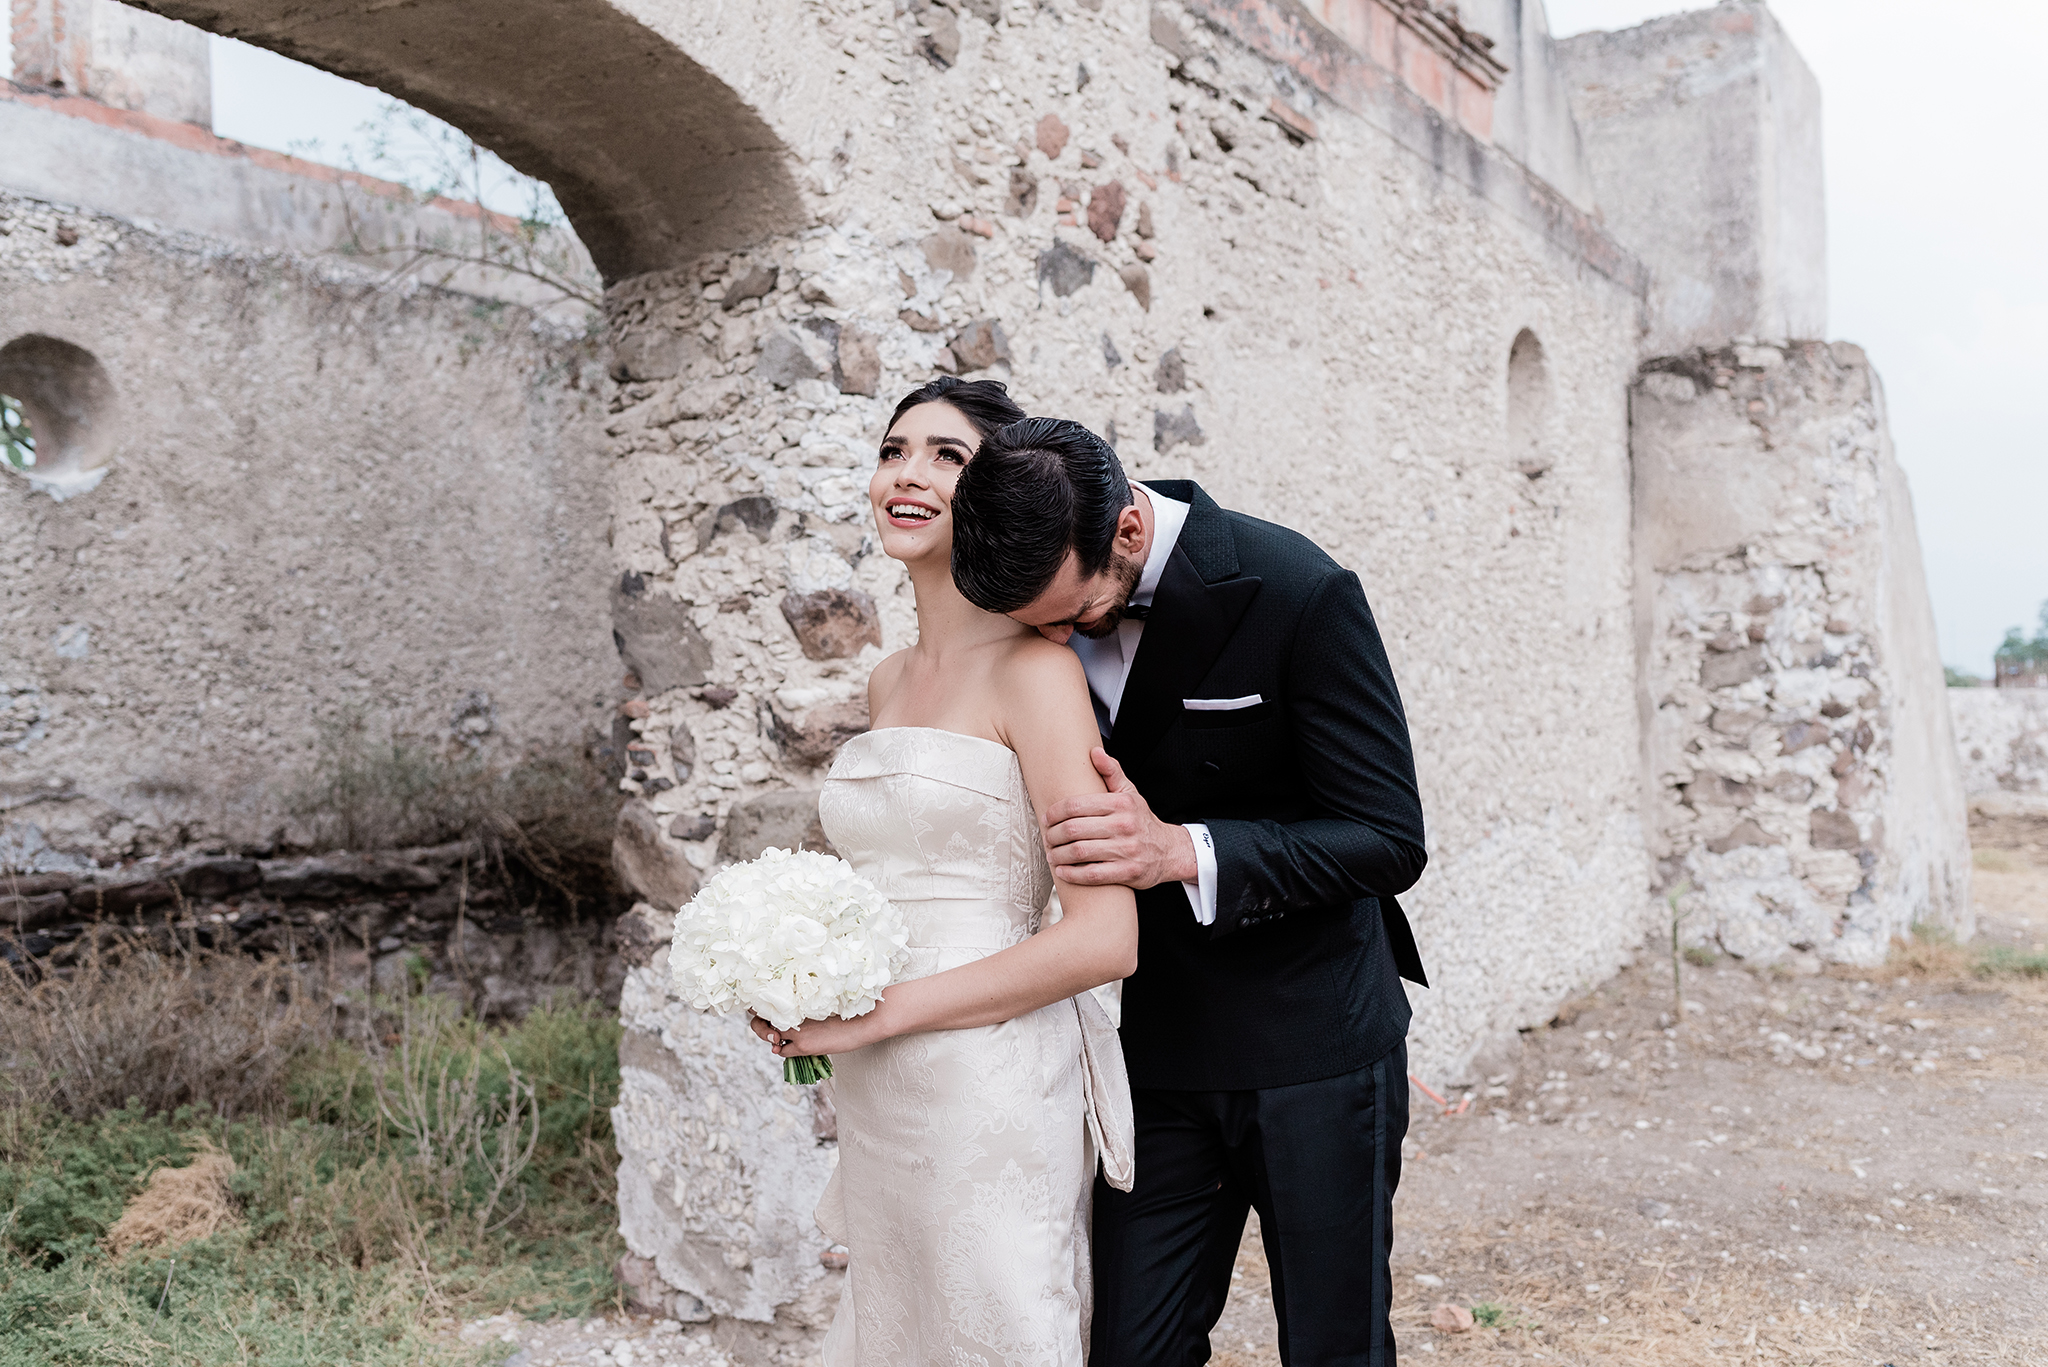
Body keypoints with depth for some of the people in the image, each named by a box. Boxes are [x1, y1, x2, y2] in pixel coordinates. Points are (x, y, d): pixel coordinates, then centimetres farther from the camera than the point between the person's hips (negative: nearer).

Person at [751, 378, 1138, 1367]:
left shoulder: (1033, 666, -13)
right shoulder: (888, 683, 10)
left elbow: (1105, 936, -19)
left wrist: (874, 1015, -15)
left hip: (989, 1099, -7)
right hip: (876, 1105, 7)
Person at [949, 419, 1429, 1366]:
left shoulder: (1297, 594, -20)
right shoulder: (1048, 587, -4)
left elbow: (1389, 841, -18)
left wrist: (1183, 851, -30)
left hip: (1314, 1044, -4)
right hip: (1154, 1048, 4)